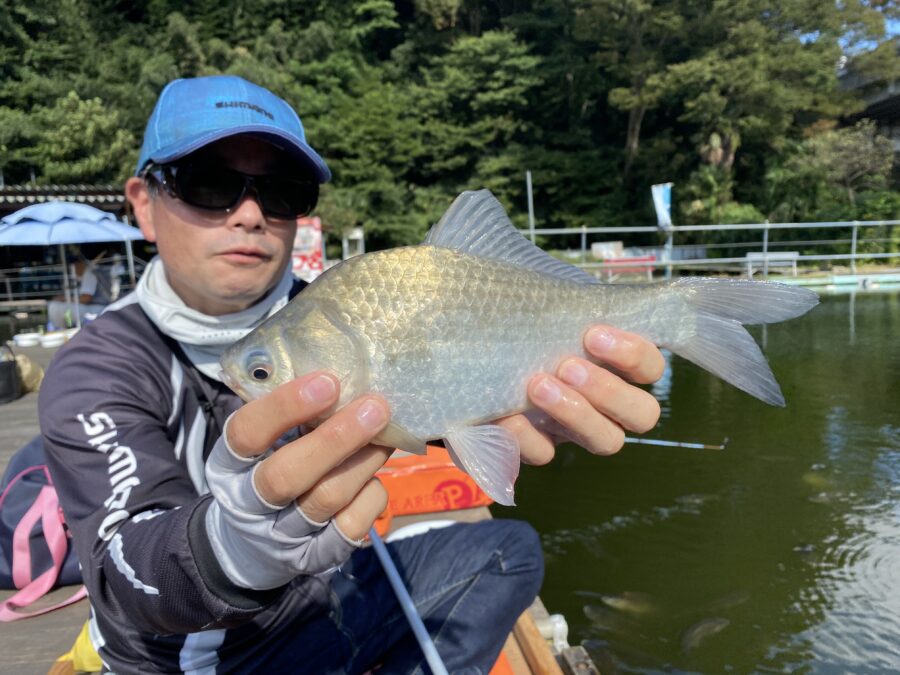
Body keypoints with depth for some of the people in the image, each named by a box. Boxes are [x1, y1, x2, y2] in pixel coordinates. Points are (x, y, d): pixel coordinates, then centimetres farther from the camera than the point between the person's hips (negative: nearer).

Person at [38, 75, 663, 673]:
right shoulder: (99, 371, -18)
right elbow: (128, 582, -31)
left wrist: (531, 397, -48)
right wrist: (238, 546, -54)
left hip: (339, 588, 4)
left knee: (509, 548, 0)